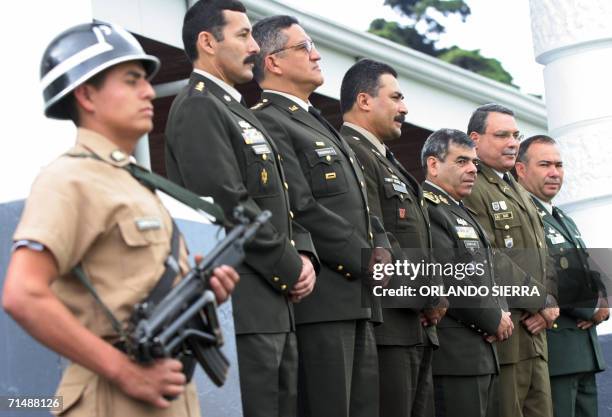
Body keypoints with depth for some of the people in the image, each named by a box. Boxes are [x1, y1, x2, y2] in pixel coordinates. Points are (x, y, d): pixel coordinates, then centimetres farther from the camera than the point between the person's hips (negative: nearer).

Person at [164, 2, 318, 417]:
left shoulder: (239, 112, 22)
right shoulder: (198, 108, -9)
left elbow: (280, 203, 21)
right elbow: (228, 203, -18)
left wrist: (303, 255, 3)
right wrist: (290, 268, -11)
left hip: (275, 305, 10)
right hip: (239, 305, -10)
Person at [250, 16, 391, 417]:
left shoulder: (318, 123, 23)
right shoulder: (268, 122, -9)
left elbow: (360, 206, 24)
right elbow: (302, 210, -17)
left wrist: (381, 251, 4)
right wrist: (367, 262, -11)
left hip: (357, 298, 10)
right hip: (321, 299, -10)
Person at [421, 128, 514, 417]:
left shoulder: (465, 215, 23)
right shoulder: (426, 211, -11)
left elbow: (489, 277, 22)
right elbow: (448, 280, -20)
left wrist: (502, 312, 1)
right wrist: (494, 319, -9)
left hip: (483, 354, 10)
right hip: (453, 358, -10)